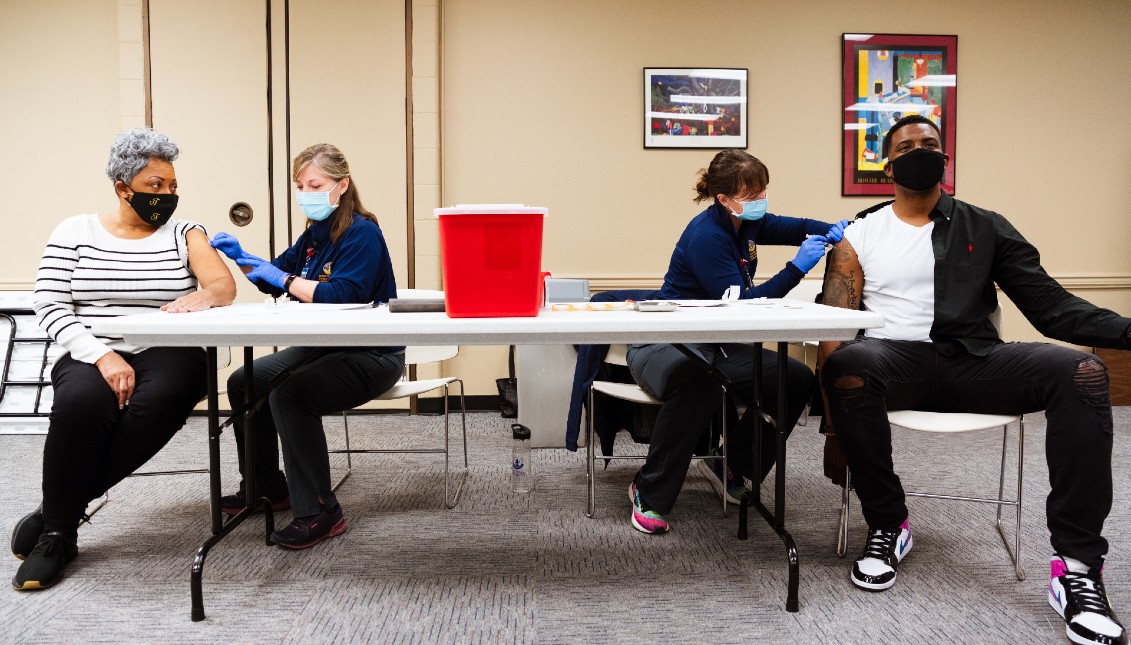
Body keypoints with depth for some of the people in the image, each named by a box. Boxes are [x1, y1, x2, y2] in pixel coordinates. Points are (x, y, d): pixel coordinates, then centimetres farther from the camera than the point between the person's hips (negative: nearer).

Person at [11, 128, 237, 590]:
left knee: (156, 401, -35)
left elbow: (225, 288, -6)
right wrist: (102, 356, -17)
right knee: (81, 402, -35)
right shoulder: (74, 232, 9)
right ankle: (57, 533, -12)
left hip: (167, 356, 1)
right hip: (92, 357, 0)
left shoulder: (184, 234, 10)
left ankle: (59, 510, -14)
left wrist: (201, 296, -32)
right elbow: (49, 307, 0)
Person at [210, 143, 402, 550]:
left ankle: (319, 513, -20)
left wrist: (281, 277, -23)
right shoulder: (315, 233, 9)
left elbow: (342, 296, -28)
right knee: (244, 382, 10)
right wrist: (242, 258, 2)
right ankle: (267, 487, 25)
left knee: (289, 394, -30)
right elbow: (276, 278, 19)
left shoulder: (362, 234, -17)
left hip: (372, 356, -10)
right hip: (323, 347, 10)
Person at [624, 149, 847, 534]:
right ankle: (649, 494, -23)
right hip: (667, 344, -8)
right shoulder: (707, 235, -19)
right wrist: (797, 269, -24)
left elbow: (793, 227, 19)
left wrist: (830, 231, -4)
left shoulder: (747, 222, 6)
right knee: (699, 385, -43)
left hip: (717, 347, 9)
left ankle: (733, 470, 8)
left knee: (798, 379, -9)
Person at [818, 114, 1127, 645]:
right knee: (849, 365, -36)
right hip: (896, 358, -2)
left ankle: (1077, 567, -20)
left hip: (974, 360, 2)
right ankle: (887, 526, -16)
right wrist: (837, 419, -13)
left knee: (1082, 372, -24)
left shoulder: (985, 228, 16)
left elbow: (1052, 307, 9)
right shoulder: (860, 236, 11)